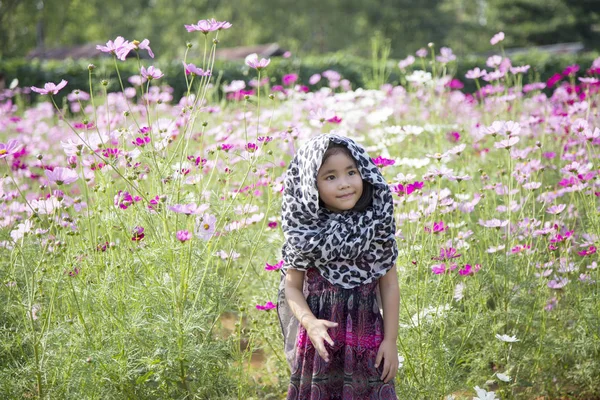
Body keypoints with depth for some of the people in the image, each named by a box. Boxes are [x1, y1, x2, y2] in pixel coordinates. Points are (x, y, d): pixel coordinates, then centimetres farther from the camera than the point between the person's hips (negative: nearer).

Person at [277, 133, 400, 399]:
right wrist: (310, 322, -18)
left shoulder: (377, 225, -5)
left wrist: (391, 340, -1)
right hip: (319, 341, 0)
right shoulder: (304, 233, -7)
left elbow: (389, 284, 0)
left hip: (368, 344, 0)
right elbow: (292, 286, 0)